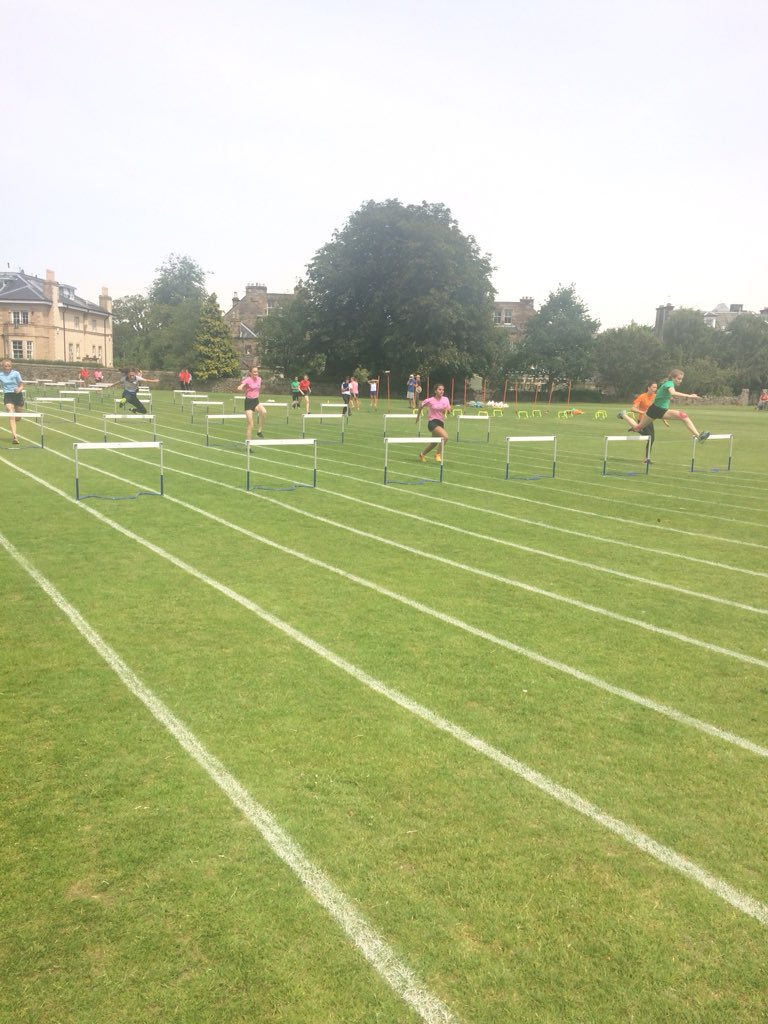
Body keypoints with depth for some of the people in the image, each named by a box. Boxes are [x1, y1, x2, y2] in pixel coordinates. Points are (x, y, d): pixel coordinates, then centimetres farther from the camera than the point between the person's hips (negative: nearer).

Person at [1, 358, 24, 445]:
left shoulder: (16, 373, -1)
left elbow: (22, 385, -2)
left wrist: (19, 389, -23)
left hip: (18, 395, 1)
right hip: (7, 396, -1)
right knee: (11, 416, -16)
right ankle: (14, 436, -22)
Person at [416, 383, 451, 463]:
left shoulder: (445, 399, 2)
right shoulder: (430, 401, -8)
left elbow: (449, 411, 10)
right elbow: (421, 406, 9)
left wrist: (447, 410, -13)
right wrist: (418, 416, 16)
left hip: (441, 423, 6)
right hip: (432, 422, -6)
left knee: (434, 443, 16)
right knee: (445, 436, -26)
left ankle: (422, 454, 40)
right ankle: (438, 454, -8)